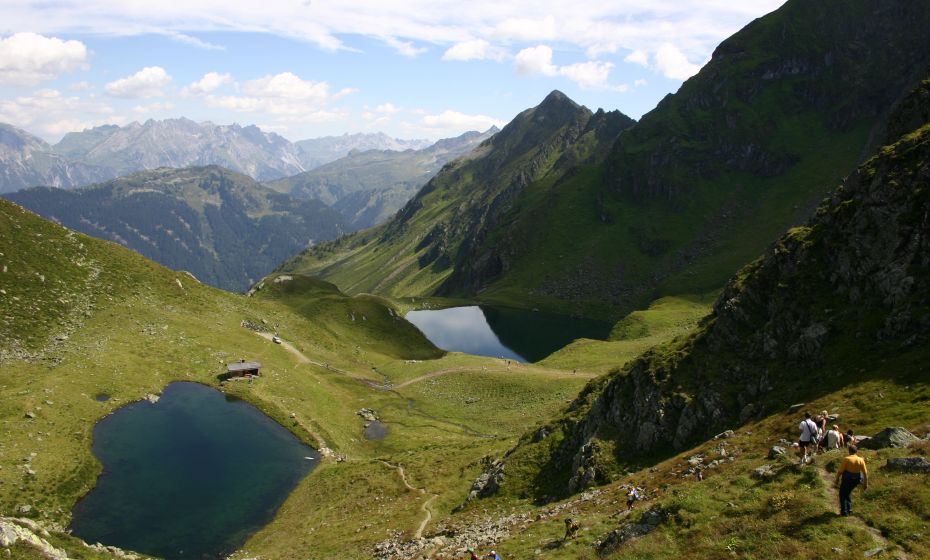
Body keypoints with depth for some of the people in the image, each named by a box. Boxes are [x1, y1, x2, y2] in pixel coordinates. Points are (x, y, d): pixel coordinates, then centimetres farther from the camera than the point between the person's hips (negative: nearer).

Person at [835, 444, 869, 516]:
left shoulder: (847, 459, -18)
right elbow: (865, 473, -5)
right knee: (848, 492, 29)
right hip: (856, 480, 4)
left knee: (843, 494, 14)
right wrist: (865, 483, 4)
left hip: (847, 480, -4)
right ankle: (849, 509, 29)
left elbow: (840, 470, -15)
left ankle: (844, 512, 11)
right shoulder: (861, 460, -8)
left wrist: (837, 479, -1)